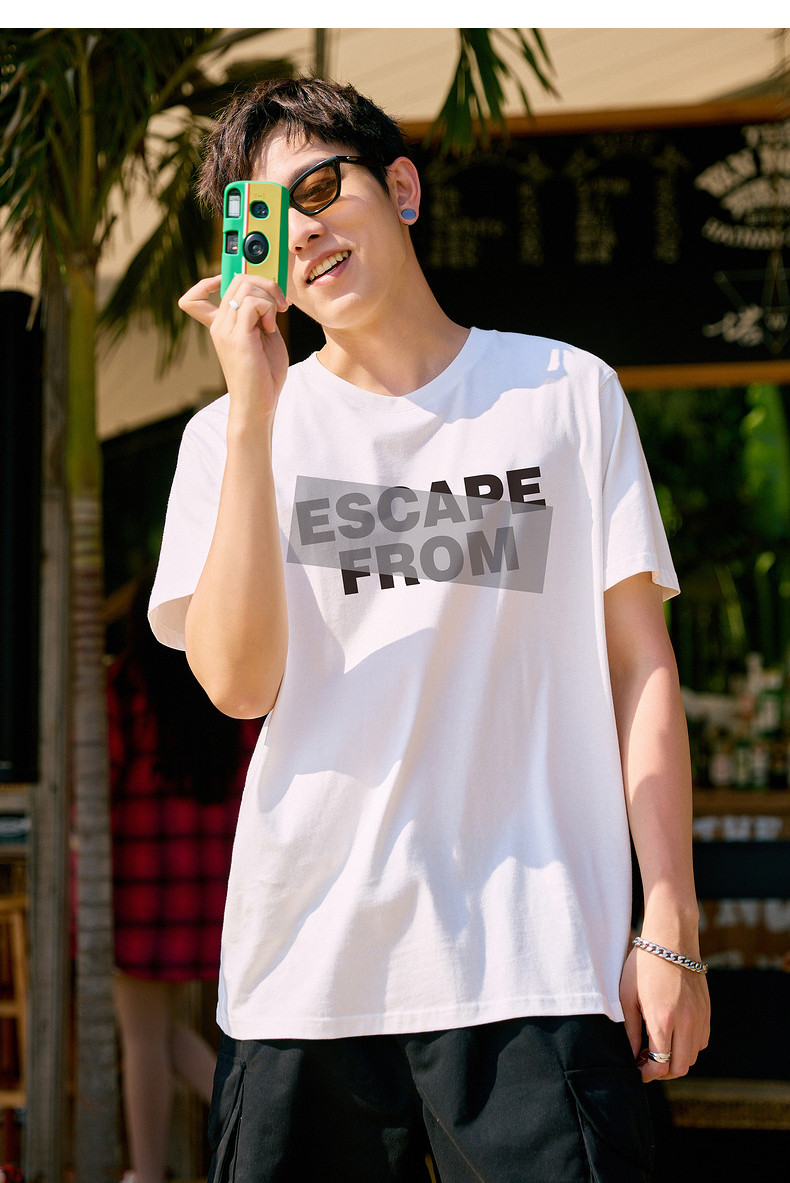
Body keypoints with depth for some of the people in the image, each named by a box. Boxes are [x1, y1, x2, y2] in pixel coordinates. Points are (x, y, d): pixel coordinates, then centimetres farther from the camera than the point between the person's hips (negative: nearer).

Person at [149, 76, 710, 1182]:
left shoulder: (566, 394, 8)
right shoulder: (231, 435, 9)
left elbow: (639, 666, 6)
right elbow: (239, 682, -5)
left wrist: (671, 927, -1)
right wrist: (254, 416, -9)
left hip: (536, 968, -1)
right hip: (305, 970, 1)